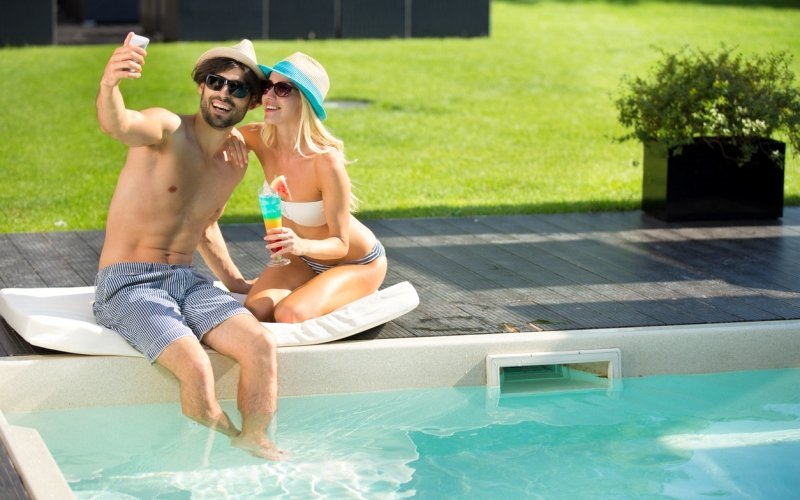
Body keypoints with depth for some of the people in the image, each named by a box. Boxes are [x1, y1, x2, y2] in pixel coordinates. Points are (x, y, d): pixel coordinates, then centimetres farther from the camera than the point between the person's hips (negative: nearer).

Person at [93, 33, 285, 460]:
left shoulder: (235, 163, 9)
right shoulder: (167, 129, -13)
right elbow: (117, 125, -38)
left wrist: (235, 282, 27)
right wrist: (108, 85, -60)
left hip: (186, 281, 6)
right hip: (126, 285, -6)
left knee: (263, 346, -22)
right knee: (196, 368, -29)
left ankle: (255, 442, -7)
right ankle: (228, 448, -3)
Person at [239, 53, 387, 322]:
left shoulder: (326, 161, -33)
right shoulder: (259, 138, -17)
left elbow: (340, 244, -26)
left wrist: (302, 246, -48)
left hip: (356, 264, -5)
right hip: (305, 259, 5)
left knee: (289, 315, -28)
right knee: (254, 311, -21)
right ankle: (311, 290, 9)